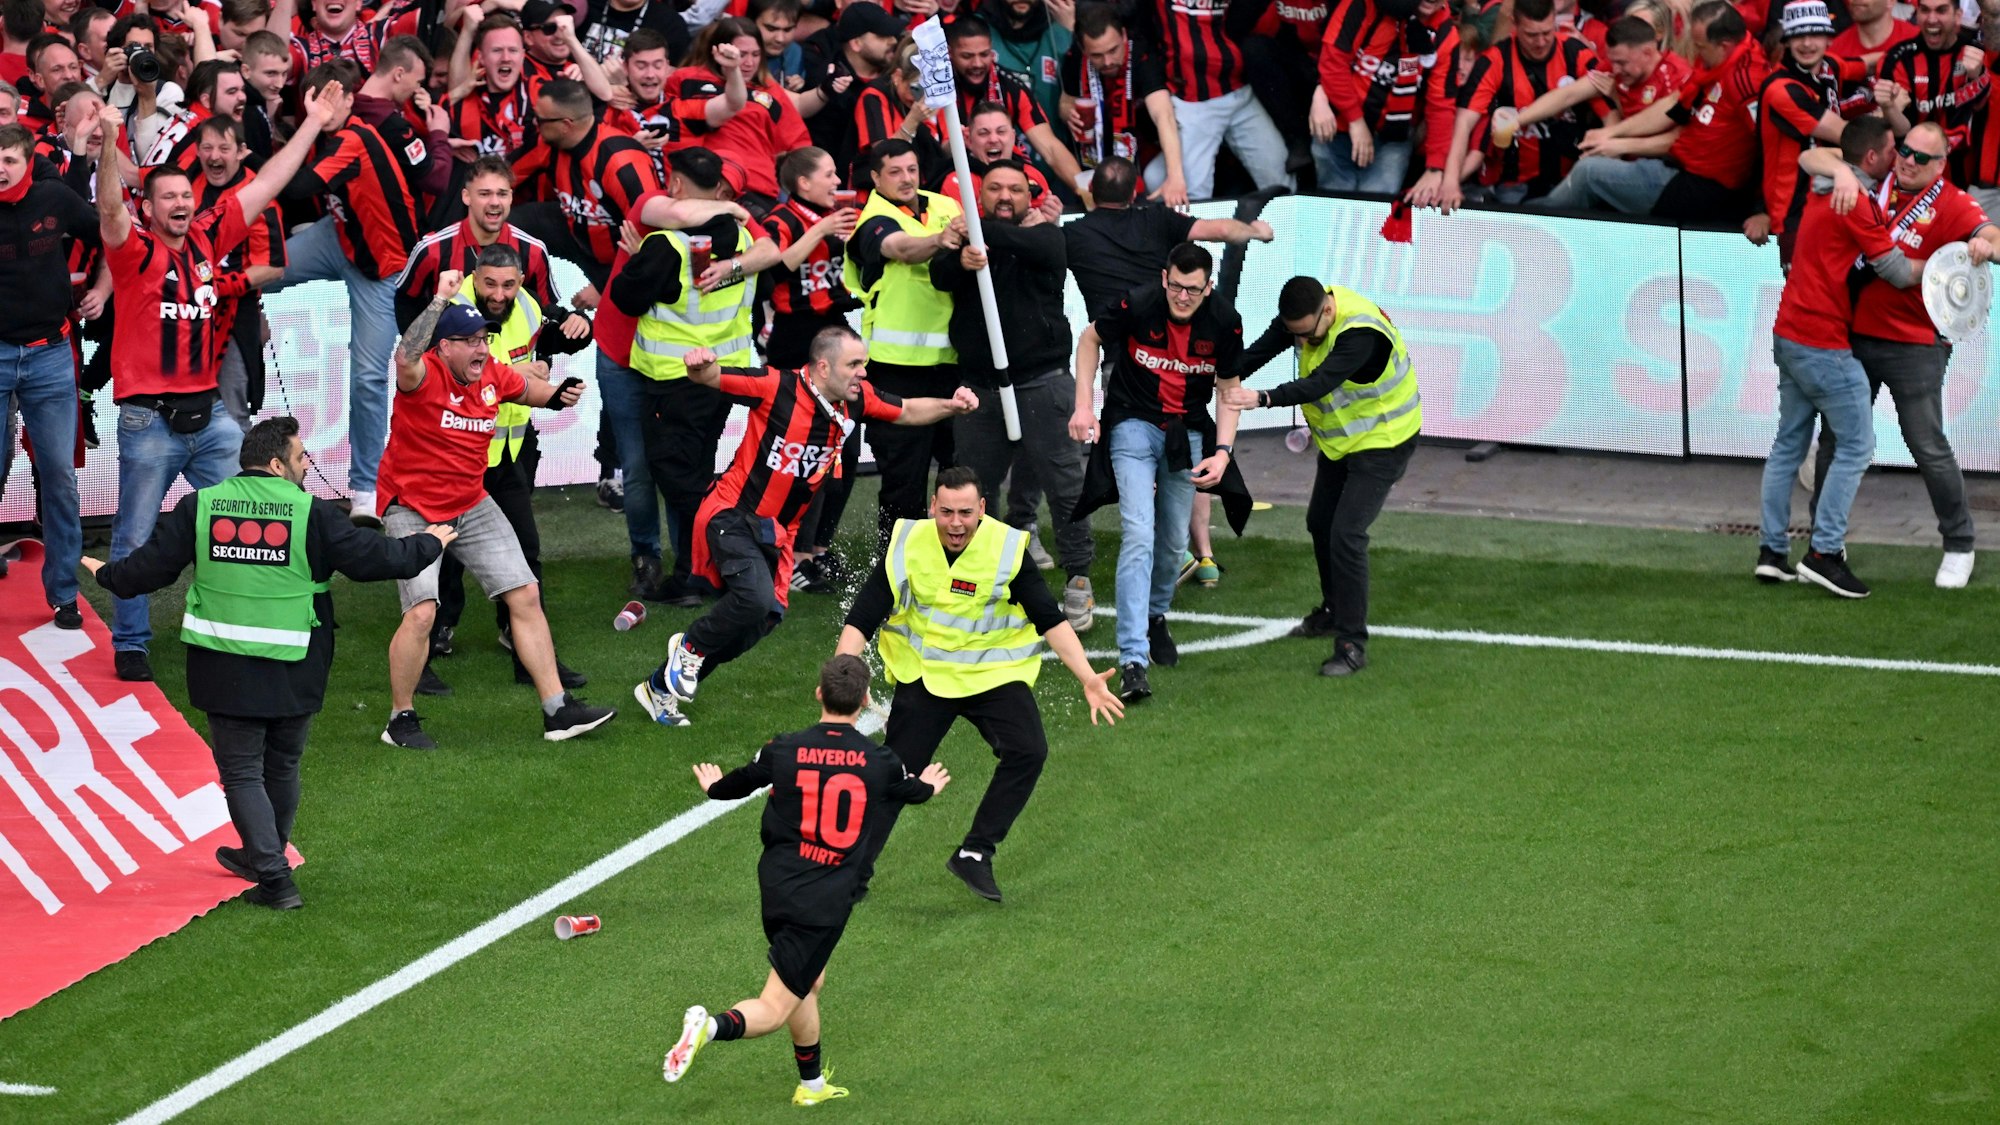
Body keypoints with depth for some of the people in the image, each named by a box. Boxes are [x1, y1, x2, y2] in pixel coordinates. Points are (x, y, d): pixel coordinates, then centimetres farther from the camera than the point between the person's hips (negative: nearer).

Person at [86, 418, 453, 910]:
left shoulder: (199, 506, -2)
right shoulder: (312, 513, -7)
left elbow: (150, 567, 1)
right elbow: (373, 557, -3)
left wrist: (109, 575, 24)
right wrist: (428, 545, 16)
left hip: (225, 669, 0)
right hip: (293, 672, 0)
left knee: (242, 771, 5)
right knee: (282, 766, 20)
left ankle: (274, 877, -6)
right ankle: (263, 857, 37)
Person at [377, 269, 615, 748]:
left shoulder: (493, 375, -2)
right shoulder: (424, 375, -22)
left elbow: (526, 389, 22)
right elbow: (406, 359, -47)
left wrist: (557, 395, 2)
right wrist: (440, 301, -49)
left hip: (472, 506, 7)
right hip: (412, 509, -7)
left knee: (526, 595, 5)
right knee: (422, 612, -18)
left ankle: (557, 709, 13)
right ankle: (401, 720, 2)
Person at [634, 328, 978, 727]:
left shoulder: (856, 400, -3)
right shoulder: (778, 387, -21)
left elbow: (908, 412, 12)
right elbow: (711, 379, -17)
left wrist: (950, 407, -6)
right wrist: (700, 366, -41)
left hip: (777, 530, 8)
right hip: (732, 514, -8)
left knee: (762, 620, 10)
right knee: (755, 597, -30)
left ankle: (661, 687, 28)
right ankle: (690, 646, 1)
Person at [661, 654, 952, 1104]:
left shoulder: (784, 751, -4)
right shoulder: (880, 763, -4)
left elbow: (739, 783, 16)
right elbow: (913, 791, 20)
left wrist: (713, 786, 41)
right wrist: (928, 786, 46)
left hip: (777, 890, 3)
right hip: (827, 900, -3)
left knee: (809, 981, 26)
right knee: (773, 1009, -4)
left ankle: (812, 1083, 38)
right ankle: (712, 1026, -34)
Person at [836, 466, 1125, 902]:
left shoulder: (1007, 548, -13)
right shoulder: (907, 545, -12)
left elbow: (1050, 620, -8)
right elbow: (861, 618, -8)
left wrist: (1088, 679, -17)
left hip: (994, 671, 0)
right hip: (923, 673, 0)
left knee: (1028, 751, -21)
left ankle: (975, 855, -10)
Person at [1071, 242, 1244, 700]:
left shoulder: (1224, 322, -14)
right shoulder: (1137, 307, -21)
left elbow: (1229, 388, 0)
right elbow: (1091, 338, 0)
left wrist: (1223, 451, -11)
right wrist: (1083, 405, -6)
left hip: (1188, 433, 3)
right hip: (1133, 425, -3)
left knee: (1173, 541, 11)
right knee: (1138, 534, -18)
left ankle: (1155, 615, 43)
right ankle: (1133, 659, -24)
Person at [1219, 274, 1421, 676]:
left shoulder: (1361, 333, -36)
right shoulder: (1305, 312, -12)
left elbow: (1319, 384, -45)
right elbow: (1259, 352, -13)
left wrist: (1262, 399, -55)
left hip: (1382, 441, -9)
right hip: (1340, 439, 9)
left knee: (1346, 534, -18)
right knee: (1320, 523, 20)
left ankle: (1352, 644, -13)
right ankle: (1334, 611, 42)